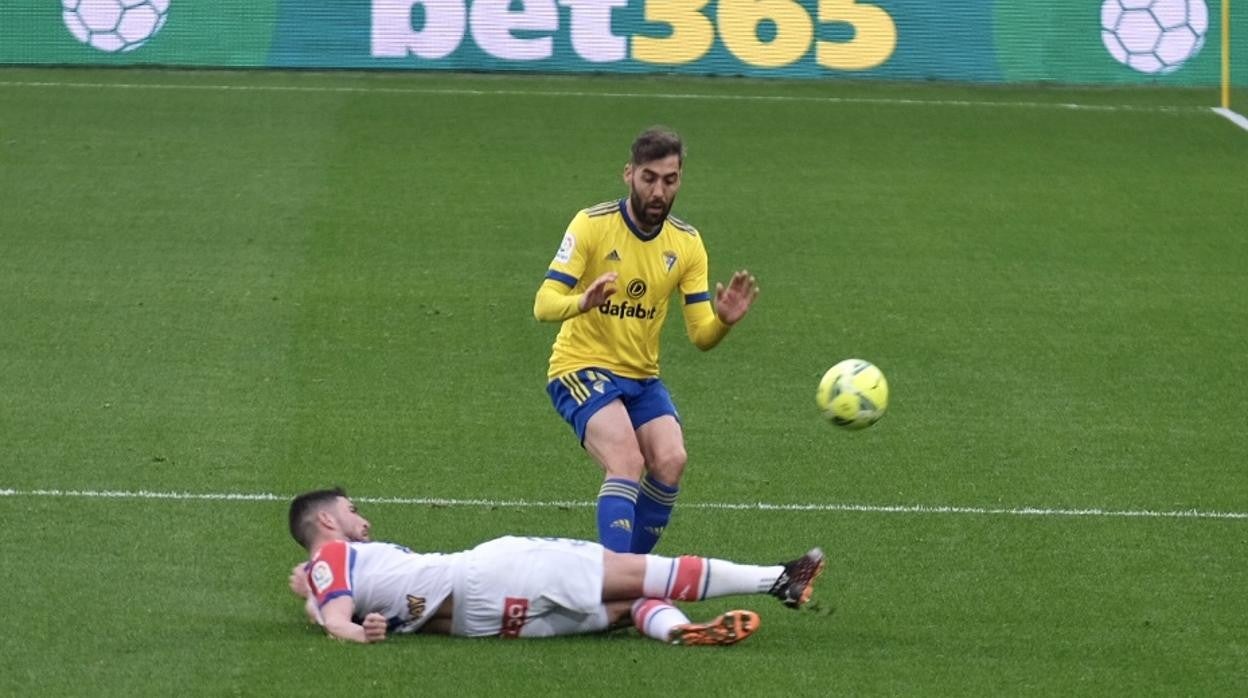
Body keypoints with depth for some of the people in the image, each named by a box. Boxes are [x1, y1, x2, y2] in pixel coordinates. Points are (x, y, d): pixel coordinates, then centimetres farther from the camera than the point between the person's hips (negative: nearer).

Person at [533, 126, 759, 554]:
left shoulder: (687, 243, 1)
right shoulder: (592, 225, -12)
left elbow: (701, 335, 0)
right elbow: (543, 305, -19)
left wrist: (724, 320, -24)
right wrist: (583, 302, -41)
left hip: (642, 377, 5)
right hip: (581, 369, -5)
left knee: (671, 462, -19)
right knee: (627, 462, -28)